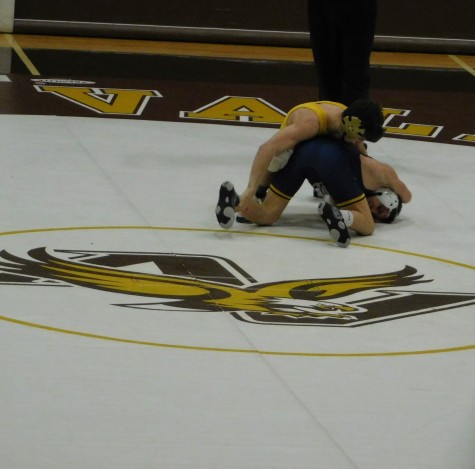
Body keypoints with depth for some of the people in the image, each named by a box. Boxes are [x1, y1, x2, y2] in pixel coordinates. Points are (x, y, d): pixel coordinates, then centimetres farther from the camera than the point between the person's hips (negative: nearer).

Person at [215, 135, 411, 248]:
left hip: (301, 148, 6)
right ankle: (338, 217, -32)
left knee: (265, 215, 13)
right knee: (366, 226, 2)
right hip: (332, 156, -6)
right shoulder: (382, 172, 25)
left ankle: (235, 201, -19)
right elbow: (407, 197, 44)